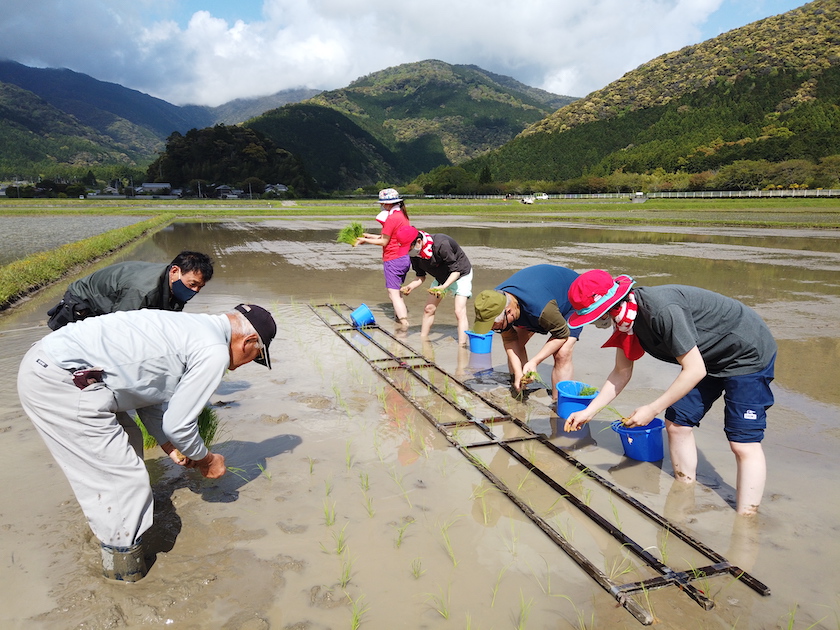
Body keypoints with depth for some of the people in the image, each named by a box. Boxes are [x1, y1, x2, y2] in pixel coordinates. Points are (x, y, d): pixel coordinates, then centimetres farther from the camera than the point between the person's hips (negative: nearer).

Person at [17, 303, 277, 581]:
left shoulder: (191, 328, 16)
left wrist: (171, 448, 26)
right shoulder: (214, 353, -12)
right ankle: (123, 562, 19)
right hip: (57, 383, -11)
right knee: (126, 478, -1)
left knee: (127, 441, 26)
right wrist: (206, 460, 11)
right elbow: (177, 424, -8)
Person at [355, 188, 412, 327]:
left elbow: (384, 242, -13)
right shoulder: (402, 215, 13)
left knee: (393, 294, -7)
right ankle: (399, 315, 36)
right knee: (397, 291, 23)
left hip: (393, 260, -10)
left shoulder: (391, 218, -16)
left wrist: (365, 240, -1)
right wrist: (370, 236, 17)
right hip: (405, 258, 10)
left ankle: (405, 325, -11)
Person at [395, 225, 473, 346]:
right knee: (429, 309, 7)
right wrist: (410, 287, -23)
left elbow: (456, 270, -30)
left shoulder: (441, 244, -37)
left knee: (459, 311, -19)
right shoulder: (414, 254, -16)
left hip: (461, 274, -7)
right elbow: (421, 276, -4)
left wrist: (443, 287, -42)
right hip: (441, 277, 7)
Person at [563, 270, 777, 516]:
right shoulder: (625, 317, -7)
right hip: (710, 357, 9)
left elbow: (694, 371, -30)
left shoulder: (661, 310, -36)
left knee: (743, 443, -11)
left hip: (749, 353, -9)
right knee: (676, 424, 7)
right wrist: (588, 412, 1)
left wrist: (652, 410, -24)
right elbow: (621, 373, 4)